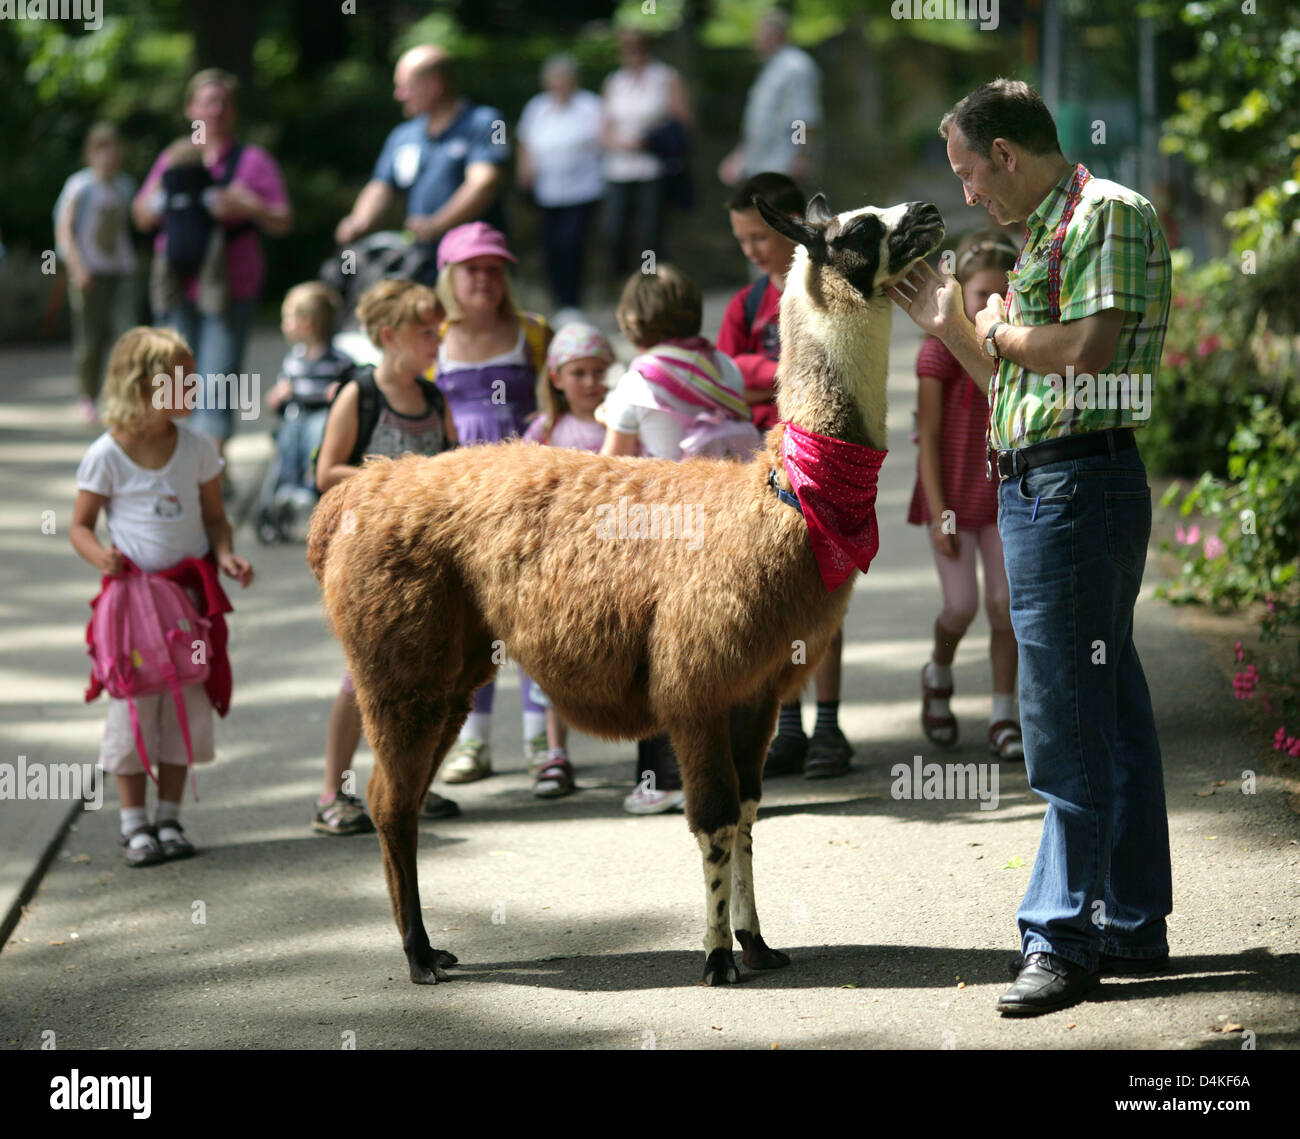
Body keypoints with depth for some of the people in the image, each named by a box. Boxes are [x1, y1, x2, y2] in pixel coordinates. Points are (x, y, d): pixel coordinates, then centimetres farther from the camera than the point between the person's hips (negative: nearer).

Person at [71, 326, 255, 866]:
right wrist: (101, 556, -21)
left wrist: (226, 555, -8)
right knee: (132, 706, -1)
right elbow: (80, 525, 0)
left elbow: (214, 516, 11)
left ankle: (169, 817, 18)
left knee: (187, 706, 6)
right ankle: (134, 824, 10)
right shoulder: (106, 456, -7)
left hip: (190, 590, 4)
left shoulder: (196, 448, 3)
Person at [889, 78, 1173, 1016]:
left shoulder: (1106, 213, -9)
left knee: (1069, 721, -8)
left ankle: (1063, 938, -5)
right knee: (1108, 713, 12)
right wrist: (945, 322, 19)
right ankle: (1134, 926, 18)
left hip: (1077, 483, -10)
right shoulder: (1049, 232, 20)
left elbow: (1086, 354, -21)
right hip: (1041, 484, 10)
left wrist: (992, 329, -7)